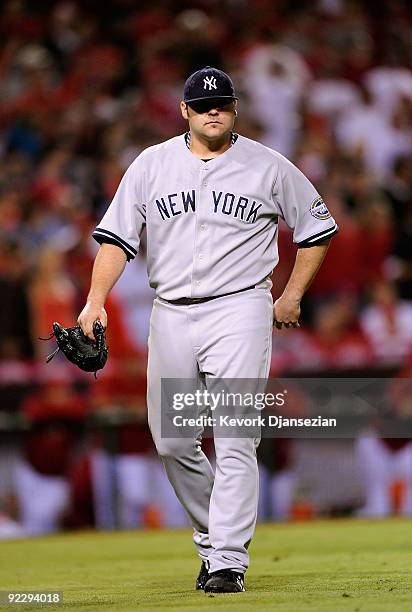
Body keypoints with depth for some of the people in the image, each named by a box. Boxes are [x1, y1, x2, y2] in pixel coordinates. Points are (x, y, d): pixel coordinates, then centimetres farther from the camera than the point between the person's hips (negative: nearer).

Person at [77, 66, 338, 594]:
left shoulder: (268, 167, 2)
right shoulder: (151, 164, 7)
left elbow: (316, 228, 12)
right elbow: (117, 236, 4)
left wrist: (292, 297, 7)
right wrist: (95, 301, -8)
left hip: (239, 312, -3)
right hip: (171, 314, 3)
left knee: (235, 440, -12)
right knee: (171, 442, 6)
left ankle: (228, 561, -12)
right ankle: (211, 537, 26)